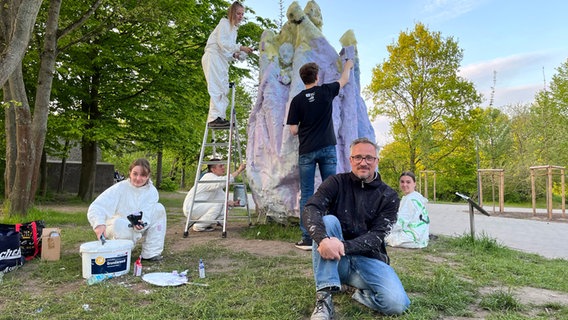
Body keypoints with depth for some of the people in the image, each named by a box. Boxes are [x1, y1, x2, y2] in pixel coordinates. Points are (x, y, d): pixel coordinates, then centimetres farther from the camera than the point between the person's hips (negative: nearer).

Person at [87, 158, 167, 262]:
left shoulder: (152, 191, -9)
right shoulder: (120, 188, -18)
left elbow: (147, 215, -18)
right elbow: (96, 206, -28)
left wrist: (141, 224, -42)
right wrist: (99, 224, -49)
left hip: (138, 229, 4)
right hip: (117, 229, -4)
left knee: (159, 209, -16)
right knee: (119, 223, -38)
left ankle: (151, 253, -13)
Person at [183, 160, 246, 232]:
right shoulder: (209, 177, -18)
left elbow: (222, 198, 9)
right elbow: (223, 181, -40)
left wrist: (232, 203, -11)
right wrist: (238, 171, -37)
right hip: (191, 208, -9)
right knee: (218, 204, -25)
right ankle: (198, 226, -14)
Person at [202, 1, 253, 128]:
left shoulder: (234, 29, 24)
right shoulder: (224, 22, 0)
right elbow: (222, 42, -15)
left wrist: (235, 55, 2)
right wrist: (240, 48, -19)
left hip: (222, 60, 9)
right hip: (213, 56, -9)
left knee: (224, 89, 2)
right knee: (217, 87, -17)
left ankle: (220, 117, 1)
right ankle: (214, 117, -22)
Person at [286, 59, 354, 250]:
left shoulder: (297, 100, -1)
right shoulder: (326, 91, 2)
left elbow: (293, 130, -2)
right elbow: (344, 80, 22)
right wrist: (348, 66, 42)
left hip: (306, 151, -1)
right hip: (327, 149, 1)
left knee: (306, 195, 4)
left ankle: (307, 239, 4)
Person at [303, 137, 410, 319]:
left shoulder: (388, 196, -1)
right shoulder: (336, 183, -2)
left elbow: (376, 237, -11)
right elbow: (310, 210, -19)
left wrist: (344, 246, -30)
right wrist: (323, 239, -40)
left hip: (369, 259, 0)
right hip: (334, 258, 1)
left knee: (397, 303, -27)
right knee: (328, 220, -29)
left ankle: (364, 293, 7)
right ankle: (324, 298, -28)